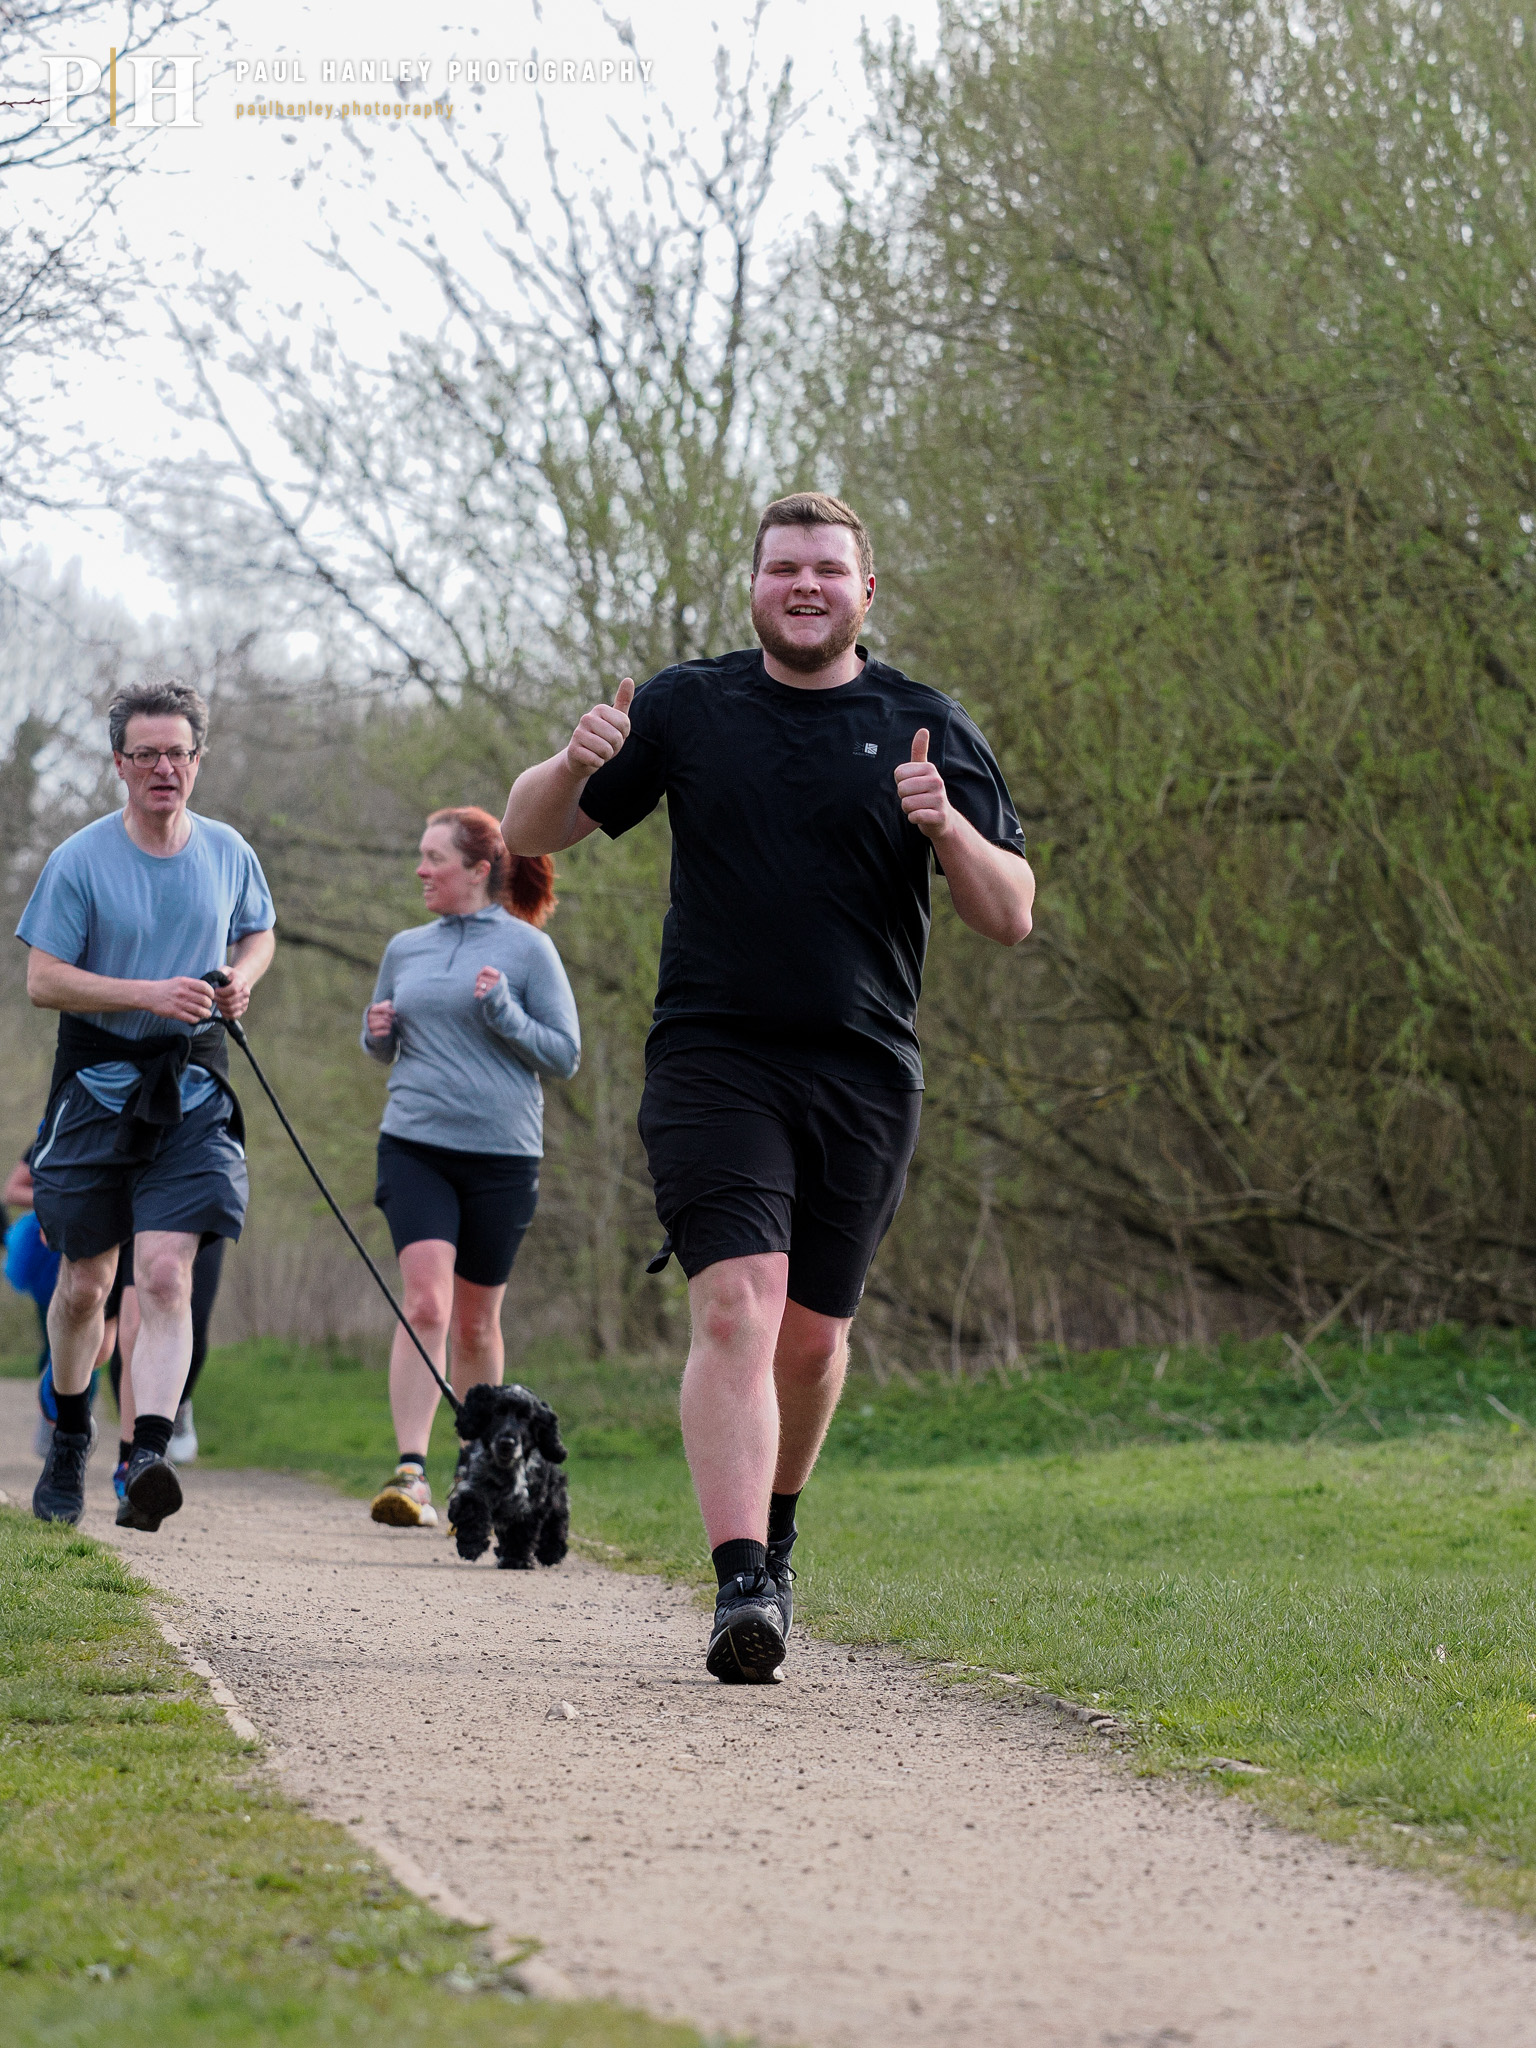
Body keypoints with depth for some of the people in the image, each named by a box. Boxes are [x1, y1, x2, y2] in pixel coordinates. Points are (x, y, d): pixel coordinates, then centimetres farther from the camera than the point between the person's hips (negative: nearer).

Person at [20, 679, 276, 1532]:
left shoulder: (229, 853, 4)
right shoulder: (80, 861, -7)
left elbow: (258, 935, 22)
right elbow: (42, 980, -9)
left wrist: (241, 979, -1)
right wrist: (149, 994, -21)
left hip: (192, 1090, 1)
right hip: (96, 1085, -1)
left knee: (165, 1275, -16)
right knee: (84, 1282, 10)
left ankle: (146, 1461, -26)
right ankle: (69, 1438, 35)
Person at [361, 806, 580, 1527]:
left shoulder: (526, 948, 0)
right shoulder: (405, 949, 11)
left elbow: (564, 1055, 0)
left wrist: (503, 1015, -15)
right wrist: (377, 1033, 1)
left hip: (501, 1152, -1)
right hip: (414, 1145, 1)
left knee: (476, 1324, 8)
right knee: (426, 1304, -16)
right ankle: (410, 1473, -22)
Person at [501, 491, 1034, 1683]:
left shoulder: (928, 731, 6)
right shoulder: (688, 708, 6)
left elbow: (1012, 919, 4)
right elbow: (530, 833, 11)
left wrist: (949, 829, -16)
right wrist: (575, 766, -11)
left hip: (863, 1079, 2)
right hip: (714, 1061, -1)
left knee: (812, 1336, 8)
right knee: (735, 1309, -18)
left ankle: (775, 1528, 36)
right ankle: (742, 1586, -25)